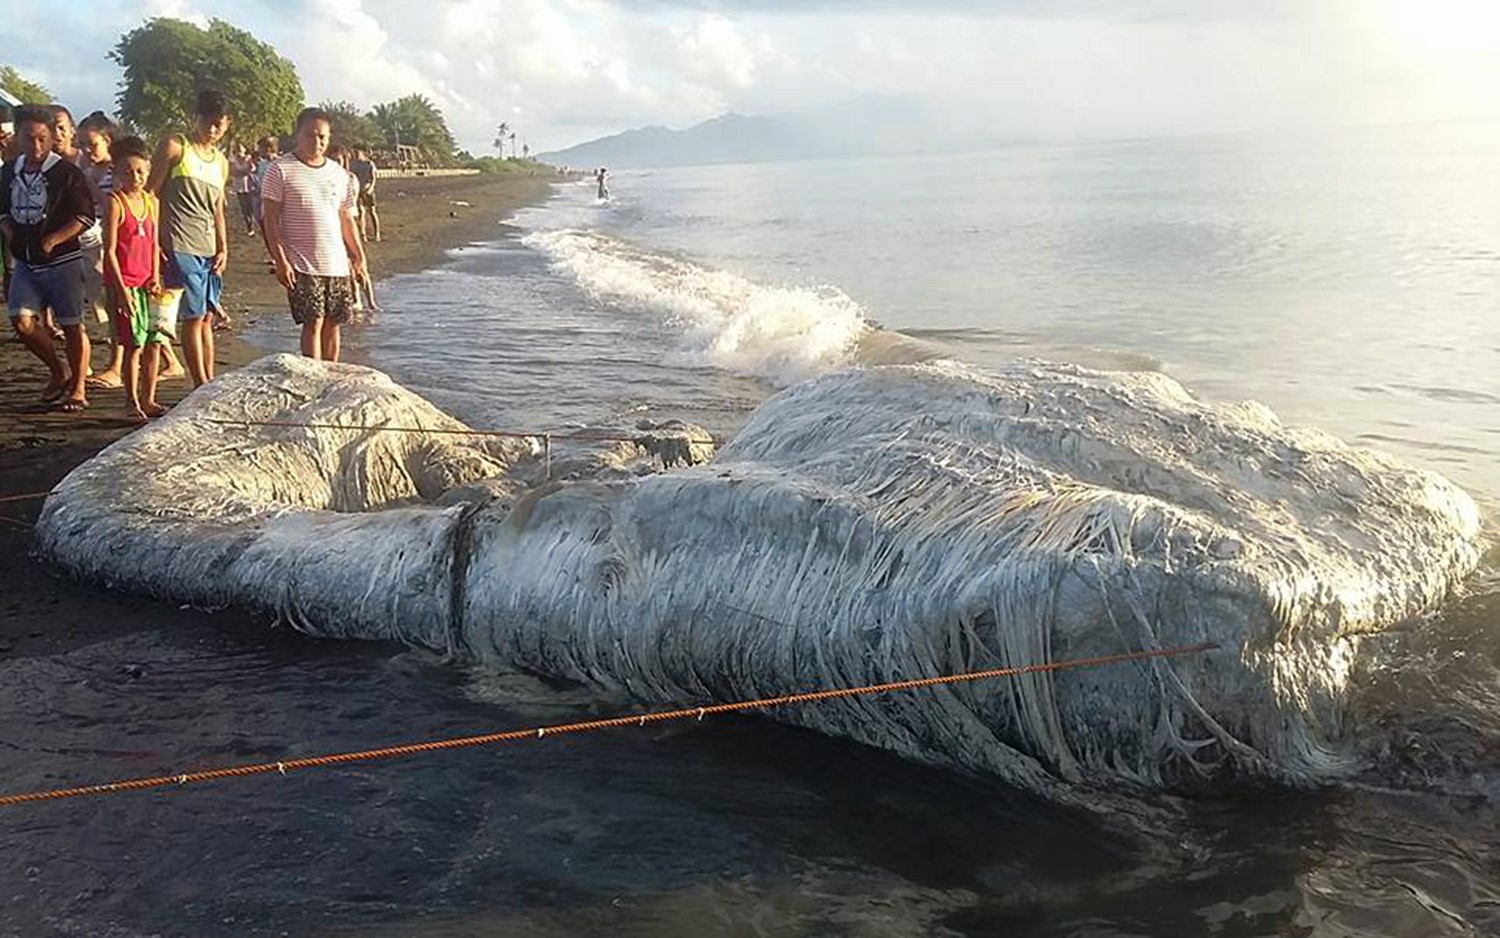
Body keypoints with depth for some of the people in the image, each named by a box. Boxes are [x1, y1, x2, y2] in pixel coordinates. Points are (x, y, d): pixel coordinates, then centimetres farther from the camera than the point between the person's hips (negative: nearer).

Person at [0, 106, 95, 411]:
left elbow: (85, 216, -11)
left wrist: (51, 241, -16)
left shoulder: (67, 172, -8)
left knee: (72, 326, 1)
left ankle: (78, 389, 12)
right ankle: (58, 372, 17)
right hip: (26, 263, 5)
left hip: (62, 261, -5)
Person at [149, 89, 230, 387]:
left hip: (210, 250, 7)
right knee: (194, 317, -9)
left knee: (207, 317, 9)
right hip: (180, 247, -7)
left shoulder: (221, 162, 19)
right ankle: (202, 385, -7)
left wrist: (223, 249, 11)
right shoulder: (174, 147, -1)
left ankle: (209, 383, 13)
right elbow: (151, 193, -4)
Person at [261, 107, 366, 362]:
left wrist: (358, 255, 13)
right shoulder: (281, 170, -4)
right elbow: (271, 219, -6)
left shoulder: (339, 173, 12)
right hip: (302, 264, -5)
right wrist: (280, 261, -13)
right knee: (313, 322, -8)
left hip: (337, 263, 5)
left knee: (333, 324, 7)